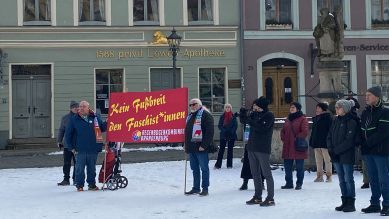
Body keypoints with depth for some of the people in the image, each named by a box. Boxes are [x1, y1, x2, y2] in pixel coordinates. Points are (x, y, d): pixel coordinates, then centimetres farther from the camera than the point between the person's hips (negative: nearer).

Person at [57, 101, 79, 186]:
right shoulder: (65, 118, 4)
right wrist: (59, 141, 8)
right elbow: (61, 130, 11)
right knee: (67, 163, 3)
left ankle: (76, 179, 15)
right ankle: (66, 179, 10)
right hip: (67, 144, 1)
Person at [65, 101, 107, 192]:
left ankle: (92, 184, 22)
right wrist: (71, 147, 0)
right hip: (80, 150, -2)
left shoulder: (95, 117, 4)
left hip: (93, 149, 2)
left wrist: (108, 123, -8)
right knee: (80, 169, 2)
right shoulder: (74, 119, 0)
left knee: (92, 168, 11)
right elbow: (68, 134, 4)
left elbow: (102, 128, 14)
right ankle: (79, 185, 12)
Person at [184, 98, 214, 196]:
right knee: (194, 169, 13)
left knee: (204, 168, 0)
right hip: (191, 148, 8)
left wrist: (204, 145, -20)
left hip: (201, 148, -8)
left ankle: (205, 188, 5)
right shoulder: (190, 116, 19)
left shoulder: (205, 115, -8)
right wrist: (186, 145, 18)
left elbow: (209, 131, -16)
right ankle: (196, 188, 21)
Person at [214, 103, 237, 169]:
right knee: (221, 150, -1)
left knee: (230, 150, 7)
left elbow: (235, 125, -1)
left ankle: (229, 165, 13)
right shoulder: (222, 116, 4)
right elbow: (219, 125, 1)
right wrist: (224, 130, -15)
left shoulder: (233, 116, 2)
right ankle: (218, 164, 1)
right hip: (223, 135, 0)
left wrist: (231, 131, -16)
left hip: (232, 135, 0)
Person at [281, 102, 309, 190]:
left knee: (299, 167, 2)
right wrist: (283, 138, 4)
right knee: (287, 166, 9)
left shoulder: (302, 119, -5)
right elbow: (283, 131, 20)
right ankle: (289, 183, 18)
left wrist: (297, 139, -14)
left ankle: (299, 184, 11)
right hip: (287, 147, 7)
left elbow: (304, 132, -13)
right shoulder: (288, 119, 16)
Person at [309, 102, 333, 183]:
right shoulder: (315, 118, 16)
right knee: (318, 161, 9)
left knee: (327, 160, -1)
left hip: (325, 143, -8)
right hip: (316, 143, 8)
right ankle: (319, 176, 15)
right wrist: (311, 142, 15)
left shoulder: (328, 118, -7)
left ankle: (329, 176, 5)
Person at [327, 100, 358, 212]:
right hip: (336, 156, 7)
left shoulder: (351, 122, -10)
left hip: (347, 156, -7)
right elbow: (329, 136, 11)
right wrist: (331, 149, -4)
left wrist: (336, 150, -17)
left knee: (348, 179, -1)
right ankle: (345, 202, 20)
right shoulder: (336, 120, 11)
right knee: (342, 180, 12)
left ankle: (351, 203, 6)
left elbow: (349, 141, -17)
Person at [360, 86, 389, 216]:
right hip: (368, 152, 7)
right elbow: (362, 130, 16)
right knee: (373, 179, 13)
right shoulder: (365, 113, 14)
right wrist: (363, 144, 0)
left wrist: (368, 142, -16)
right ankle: (375, 204, 20)